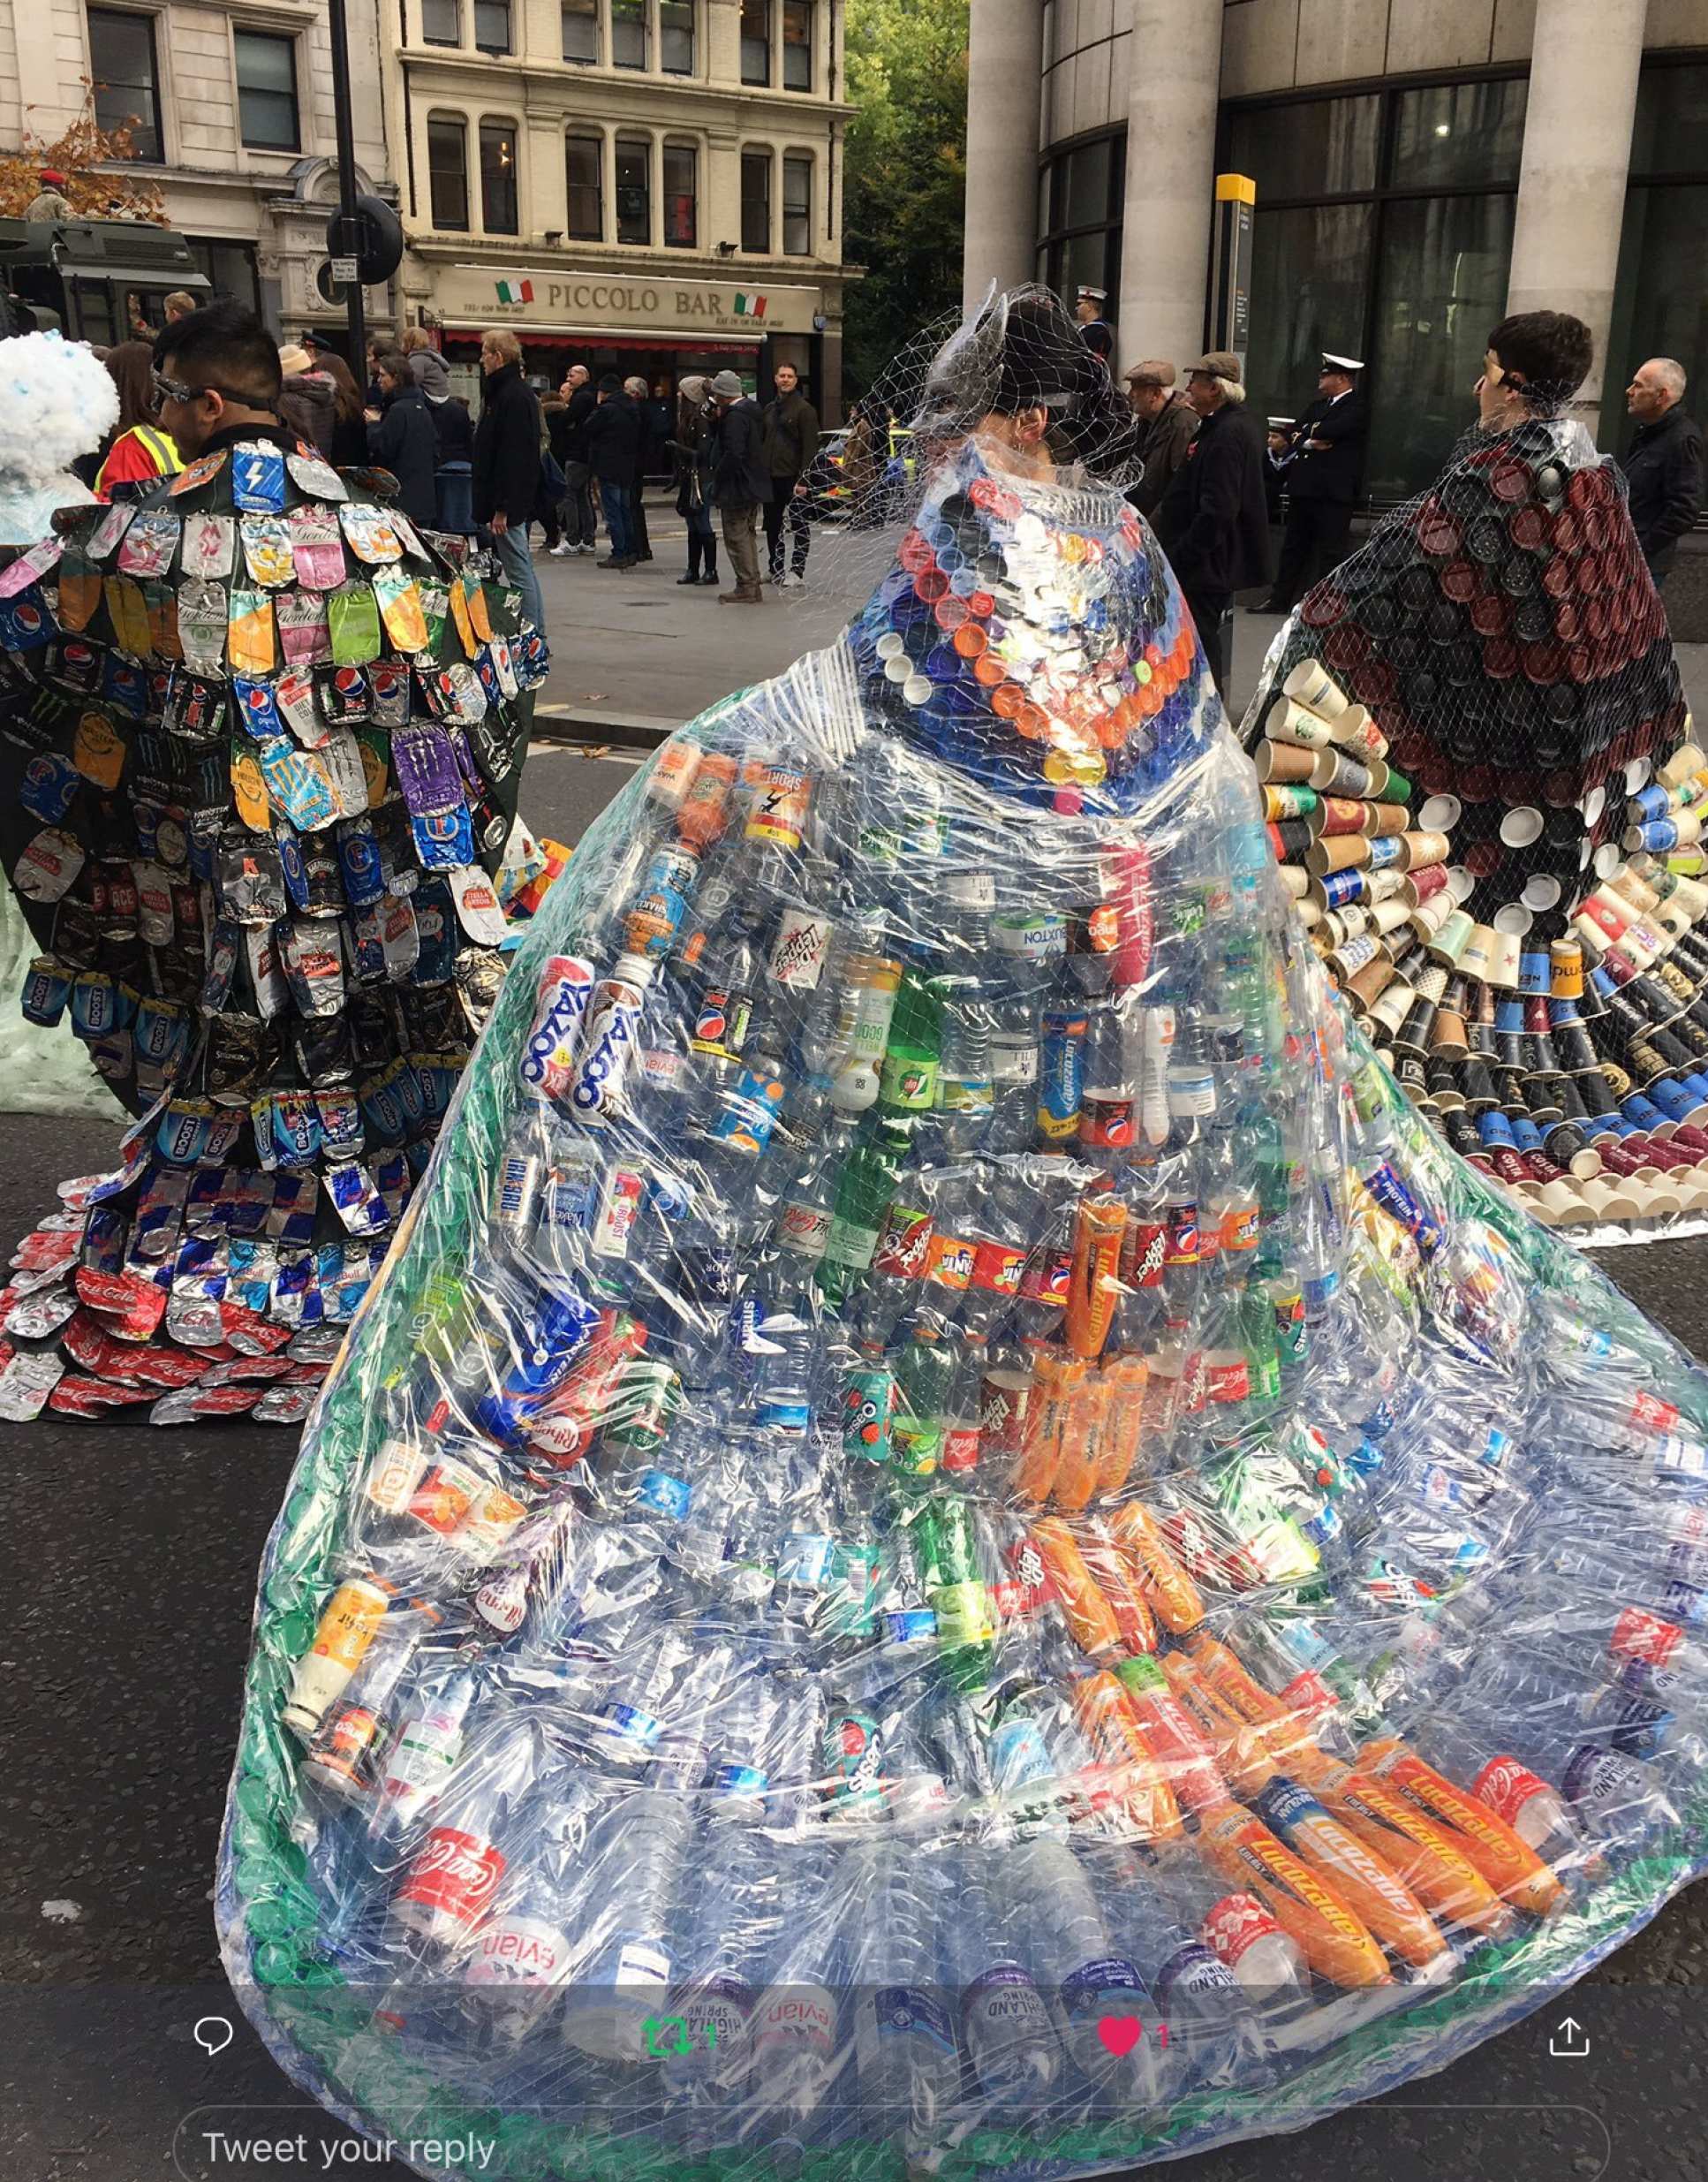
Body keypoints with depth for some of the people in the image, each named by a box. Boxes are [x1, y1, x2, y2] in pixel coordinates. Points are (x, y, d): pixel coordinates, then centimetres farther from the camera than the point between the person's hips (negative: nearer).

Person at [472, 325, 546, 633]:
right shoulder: (517, 391, 17)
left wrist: (502, 507, -22)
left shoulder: (512, 396, -15)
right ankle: (536, 632, 19)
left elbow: (511, 457, -21)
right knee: (522, 569, 13)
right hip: (514, 500, 11)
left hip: (508, 498, -11)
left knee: (519, 570, -7)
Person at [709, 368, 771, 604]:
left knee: (737, 537, -4)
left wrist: (718, 477, -13)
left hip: (737, 487, -10)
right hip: (754, 485, 10)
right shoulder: (752, 411, 12)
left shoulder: (734, 416, -18)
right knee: (748, 536, 17)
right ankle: (752, 587, 22)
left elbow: (733, 452, -25)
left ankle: (746, 588, -3)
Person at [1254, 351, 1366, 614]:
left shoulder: (1356, 408, -5)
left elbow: (1331, 430, -18)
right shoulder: (1318, 405, 20)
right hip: (1304, 488, 8)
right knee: (1293, 546, 12)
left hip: (1333, 492, -8)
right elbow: (1294, 433, 11)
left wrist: (1303, 435, -2)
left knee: (1330, 551, -3)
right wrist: (1308, 442, -10)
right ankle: (1280, 599, 18)